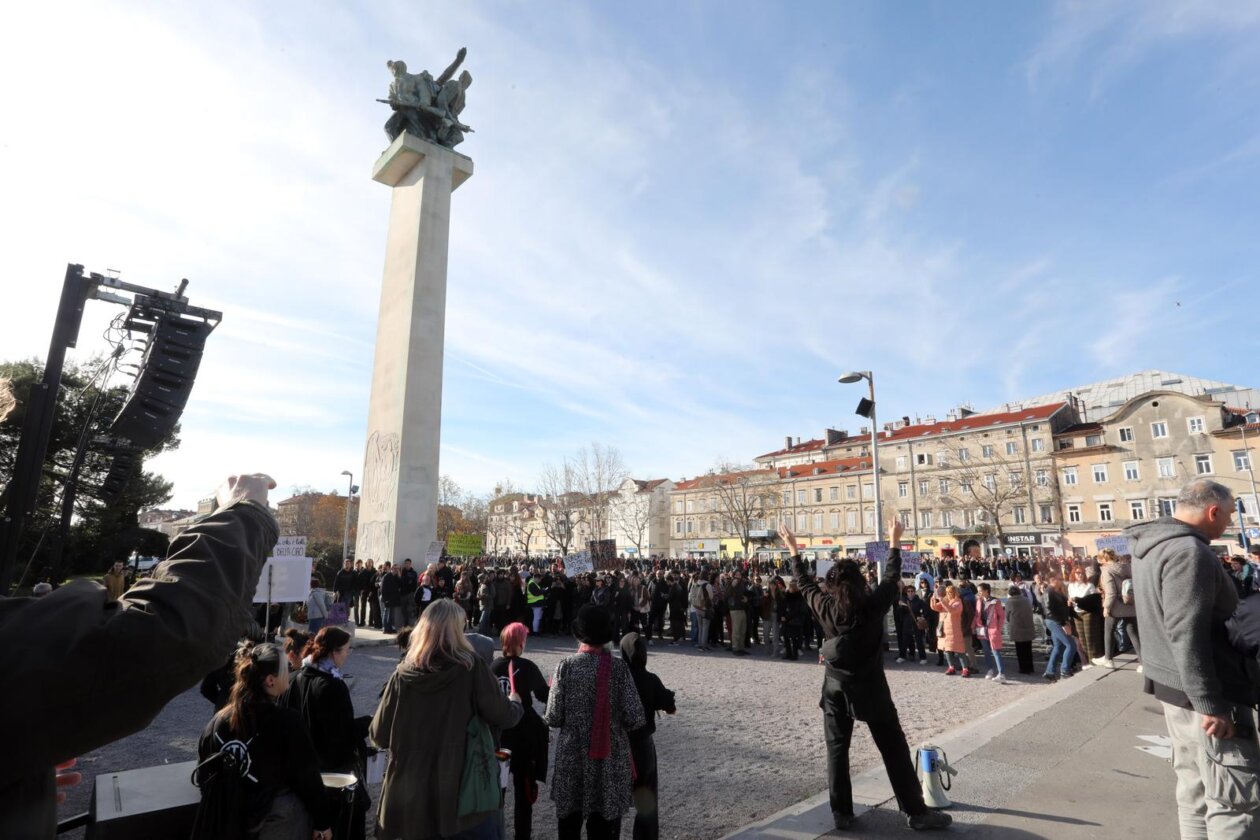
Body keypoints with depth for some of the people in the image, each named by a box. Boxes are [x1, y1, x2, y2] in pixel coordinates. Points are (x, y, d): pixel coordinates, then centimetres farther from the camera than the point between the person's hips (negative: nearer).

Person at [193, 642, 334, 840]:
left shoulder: (217, 722, -9)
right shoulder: (286, 722, -23)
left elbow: (204, 775, 2)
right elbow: (307, 778, -16)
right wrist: (323, 821, -4)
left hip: (228, 822, 5)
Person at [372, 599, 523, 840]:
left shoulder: (403, 674, -6)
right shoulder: (472, 667, -14)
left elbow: (379, 736, 1)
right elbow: (502, 717, -8)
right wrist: (515, 702, 14)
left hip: (410, 794, 3)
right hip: (465, 789, -3)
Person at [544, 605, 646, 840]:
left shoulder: (566, 666, -11)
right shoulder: (619, 668, -10)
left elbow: (553, 718, -9)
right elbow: (635, 719, -11)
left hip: (572, 756, 0)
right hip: (610, 758, 0)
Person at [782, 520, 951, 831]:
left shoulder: (825, 608, -7)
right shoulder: (874, 604, -11)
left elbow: (805, 583, 7)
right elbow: (892, 577, 2)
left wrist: (794, 550, 17)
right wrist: (894, 542, 13)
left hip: (836, 689, 2)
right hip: (871, 689, -1)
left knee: (837, 751, 10)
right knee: (894, 750, 10)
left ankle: (842, 813, 15)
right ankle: (916, 812, 18)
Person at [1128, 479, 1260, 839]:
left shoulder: (1151, 545, 10)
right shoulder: (1188, 551, -20)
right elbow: (1187, 636, -25)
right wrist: (1210, 704, -23)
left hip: (1174, 684, 10)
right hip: (1201, 692, -9)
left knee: (1195, 787, 18)